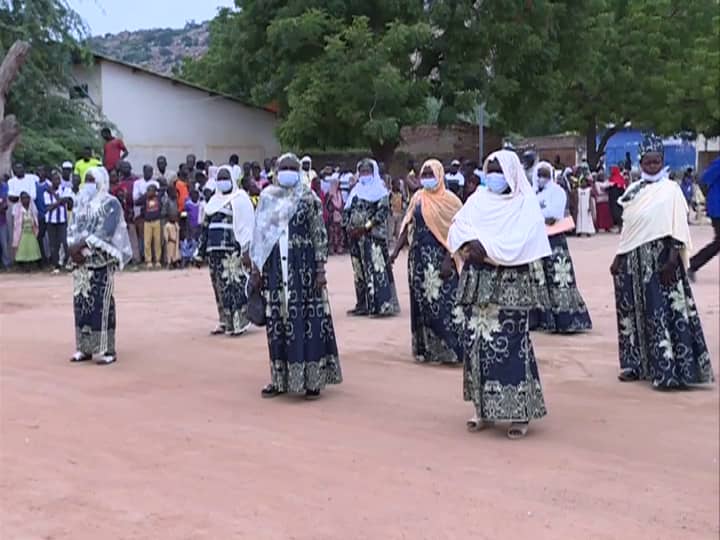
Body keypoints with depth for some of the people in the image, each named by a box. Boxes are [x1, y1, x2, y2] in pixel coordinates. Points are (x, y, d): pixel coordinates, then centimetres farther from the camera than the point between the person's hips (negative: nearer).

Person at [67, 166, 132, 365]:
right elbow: (72, 229, 10)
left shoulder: (111, 204, -4)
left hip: (101, 261, -6)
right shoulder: (81, 203, 16)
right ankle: (85, 348, 13)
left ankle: (107, 350, -4)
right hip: (80, 261, 7)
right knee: (81, 303, 5)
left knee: (101, 304, -8)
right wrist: (73, 247, -9)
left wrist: (82, 245, -19)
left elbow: (105, 232, -15)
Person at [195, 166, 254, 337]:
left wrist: (246, 250, -19)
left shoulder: (240, 198, -1)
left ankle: (239, 323, -6)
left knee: (235, 285, -10)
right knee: (220, 286, 8)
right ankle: (225, 322, 15)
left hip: (233, 250, -7)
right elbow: (206, 225, 23)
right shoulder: (214, 200, 21)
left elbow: (246, 226, -9)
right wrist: (200, 252, 20)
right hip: (215, 249, 7)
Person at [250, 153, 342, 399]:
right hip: (276, 268, 4)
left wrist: (320, 269, -9)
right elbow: (259, 235, 12)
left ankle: (312, 379, 5)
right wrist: (256, 269, 9)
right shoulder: (267, 198, 9)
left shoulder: (308, 198, -1)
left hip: (303, 267, -3)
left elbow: (320, 236, -4)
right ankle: (280, 378, 16)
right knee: (277, 322, 7)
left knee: (307, 319, -2)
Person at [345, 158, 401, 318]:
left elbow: (383, 211, -10)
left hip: (374, 234, -7)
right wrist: (349, 227, 0)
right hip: (356, 236, 7)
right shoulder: (356, 191, 19)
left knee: (376, 268, -14)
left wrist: (366, 227, -16)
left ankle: (384, 304, -16)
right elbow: (348, 211, 19)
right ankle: (364, 305, 12)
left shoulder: (380, 189, 0)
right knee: (360, 270, 7)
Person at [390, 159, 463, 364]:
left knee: (443, 303, -7)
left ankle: (448, 349, 1)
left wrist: (448, 260, -19)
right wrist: (396, 250, 0)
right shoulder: (418, 198, 10)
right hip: (419, 258, 6)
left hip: (439, 259, -5)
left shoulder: (449, 199, -6)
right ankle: (426, 347, 18)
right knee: (422, 303, 9)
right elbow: (408, 227, 11)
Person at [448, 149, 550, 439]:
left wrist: (485, 248, -16)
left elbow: (517, 245, -13)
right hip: (477, 282, 5)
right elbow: (457, 229, 1)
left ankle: (520, 412, 1)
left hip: (510, 284, -5)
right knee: (478, 343, 6)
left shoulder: (526, 203, -1)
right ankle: (485, 408, 16)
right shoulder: (478, 199, 12)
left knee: (510, 346, -7)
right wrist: (469, 246, -17)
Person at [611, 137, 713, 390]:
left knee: (663, 311, -8)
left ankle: (668, 370, -7)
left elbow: (677, 229, -9)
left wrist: (672, 259, -17)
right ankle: (636, 364, 20)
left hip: (659, 258, -5)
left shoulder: (670, 190, -3)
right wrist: (619, 258, 13)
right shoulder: (633, 191, 11)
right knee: (633, 311, 9)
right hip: (634, 260, 6)